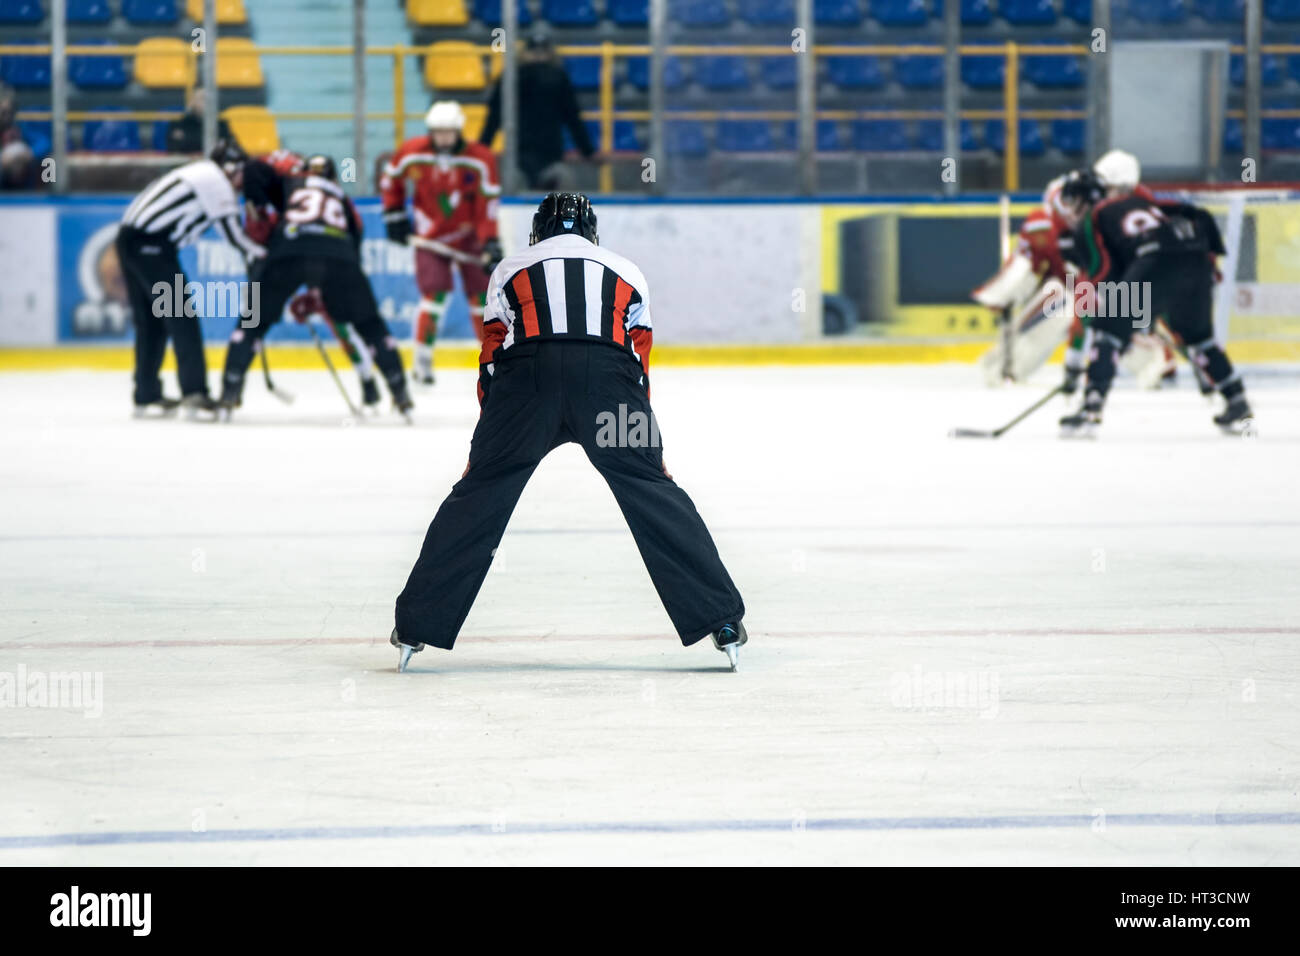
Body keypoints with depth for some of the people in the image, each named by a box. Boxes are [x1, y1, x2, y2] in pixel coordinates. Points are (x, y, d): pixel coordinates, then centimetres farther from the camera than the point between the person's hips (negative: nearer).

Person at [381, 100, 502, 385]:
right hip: (431, 237, -1)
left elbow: (487, 204, -17)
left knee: (482, 295, 0)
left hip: (470, 236, 1)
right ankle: (422, 360, -5)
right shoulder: (413, 154, -12)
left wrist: (490, 243, -24)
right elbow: (391, 178, 7)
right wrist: (393, 214, 2)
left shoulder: (480, 159, -16)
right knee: (436, 294, -15)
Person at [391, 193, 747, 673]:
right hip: (607, 375, 0)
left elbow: (493, 354, 25)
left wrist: (488, 443, 31)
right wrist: (648, 447, 35)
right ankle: (721, 619, 7)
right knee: (653, 491, 10)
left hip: (528, 373, 0)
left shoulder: (510, 269, 30)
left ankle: (416, 625, 10)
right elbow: (639, 361, 29)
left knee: (480, 493, 9)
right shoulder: (627, 272, 32)